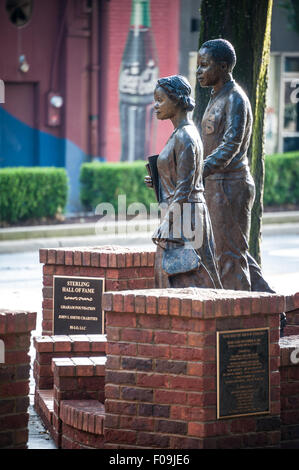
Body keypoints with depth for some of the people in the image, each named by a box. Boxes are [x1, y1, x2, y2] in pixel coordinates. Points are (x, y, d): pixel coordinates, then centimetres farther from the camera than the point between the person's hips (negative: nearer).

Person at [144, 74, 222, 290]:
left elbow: (184, 188, -19)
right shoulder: (183, 133, 15)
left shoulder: (185, 137, -15)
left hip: (182, 214, -10)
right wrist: (157, 182, 9)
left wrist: (165, 226, -19)